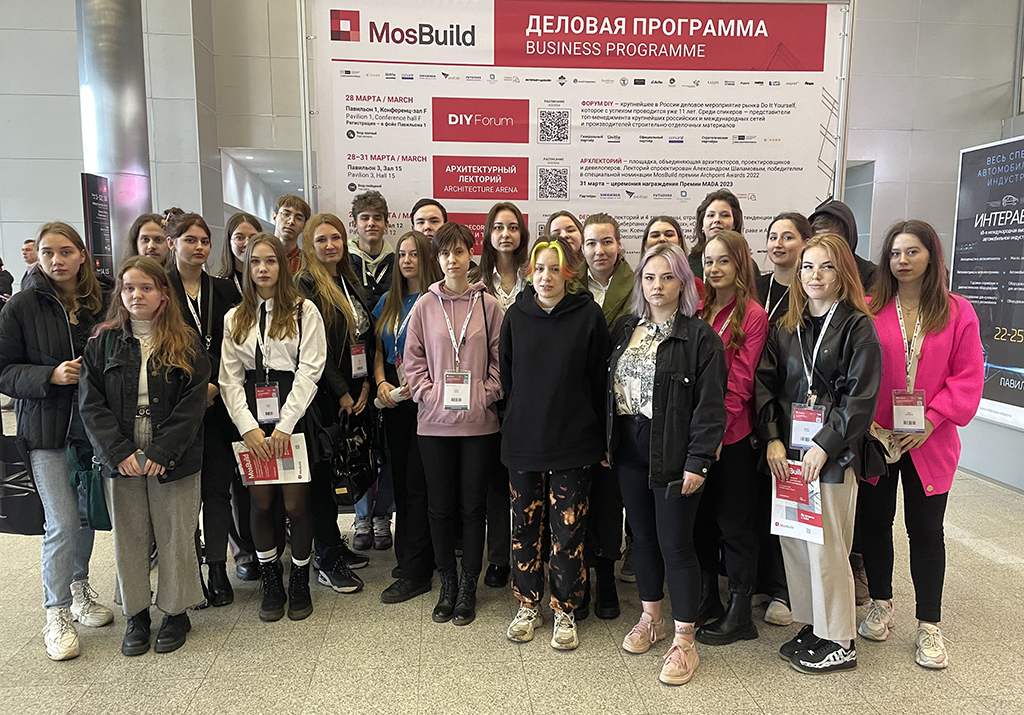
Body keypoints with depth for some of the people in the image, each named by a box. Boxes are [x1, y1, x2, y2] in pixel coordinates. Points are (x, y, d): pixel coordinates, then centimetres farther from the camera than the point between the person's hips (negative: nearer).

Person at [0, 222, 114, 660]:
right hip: (47, 429, -4)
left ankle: (79, 589, 37)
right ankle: (57, 616, 12)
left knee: (88, 513, 15)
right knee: (62, 523, -5)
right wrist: (51, 375, -20)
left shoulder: (99, 304, 3)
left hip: (92, 424, 4)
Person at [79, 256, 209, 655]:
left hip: (173, 461, -2)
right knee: (129, 537, 10)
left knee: (175, 536, 6)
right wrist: (120, 451, -13)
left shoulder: (186, 345, 0)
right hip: (120, 460, 2)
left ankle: (176, 611, 24)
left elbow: (192, 404, -7)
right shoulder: (103, 343, 5)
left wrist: (160, 452, -16)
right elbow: (91, 404, -1)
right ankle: (136, 614, 26)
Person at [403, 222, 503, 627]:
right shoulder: (425, 306, 4)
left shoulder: (488, 304, 2)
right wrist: (429, 395, -6)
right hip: (434, 421, 1)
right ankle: (447, 583, 26)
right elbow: (413, 359, 5)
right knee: (441, 506, 9)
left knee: (473, 505, 8)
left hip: (478, 421, -1)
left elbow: (500, 358, 3)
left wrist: (486, 395, -8)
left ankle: (469, 586, 23)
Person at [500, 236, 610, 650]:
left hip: (573, 442, -2)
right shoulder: (516, 316, 3)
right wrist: (521, 419, 10)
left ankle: (565, 612, 22)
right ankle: (528, 606, 28)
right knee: (526, 526, 12)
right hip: (523, 441, 3)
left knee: (568, 530, 4)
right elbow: (506, 377, 11)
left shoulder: (588, 316, -5)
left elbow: (599, 381, -2)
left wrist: (599, 436, -2)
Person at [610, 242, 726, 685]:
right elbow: (609, 389, 12)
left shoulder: (700, 336, -8)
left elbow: (710, 405, -12)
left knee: (675, 543, 0)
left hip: (673, 454, -5)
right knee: (643, 536, 16)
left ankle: (684, 642, 15)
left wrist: (698, 462, -16)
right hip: (629, 449, 6)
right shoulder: (624, 330, 9)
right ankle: (650, 619, 34)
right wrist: (607, 443, 7)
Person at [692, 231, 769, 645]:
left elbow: (740, 379, -12)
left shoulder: (752, 315, -7)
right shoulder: (699, 311, 9)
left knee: (734, 522, 5)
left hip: (733, 435, -5)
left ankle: (740, 615, 18)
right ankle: (707, 599, 31)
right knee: (700, 517, 15)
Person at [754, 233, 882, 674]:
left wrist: (824, 447, -15)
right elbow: (764, 385, 7)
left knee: (825, 545, -1)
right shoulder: (786, 328, 11)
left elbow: (860, 396, -10)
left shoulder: (857, 327, -3)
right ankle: (810, 627, 25)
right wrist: (773, 439, -4)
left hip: (832, 454, -5)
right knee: (793, 541, 9)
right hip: (787, 452, 5)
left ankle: (839, 642, 16)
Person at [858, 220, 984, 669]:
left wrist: (932, 420, -13)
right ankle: (881, 605, 32)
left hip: (929, 443, 0)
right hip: (874, 437, 1)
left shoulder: (957, 313, -1)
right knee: (875, 522, 13)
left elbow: (968, 377, -3)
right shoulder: (869, 309, -2)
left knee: (926, 530, 7)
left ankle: (929, 625, 22)